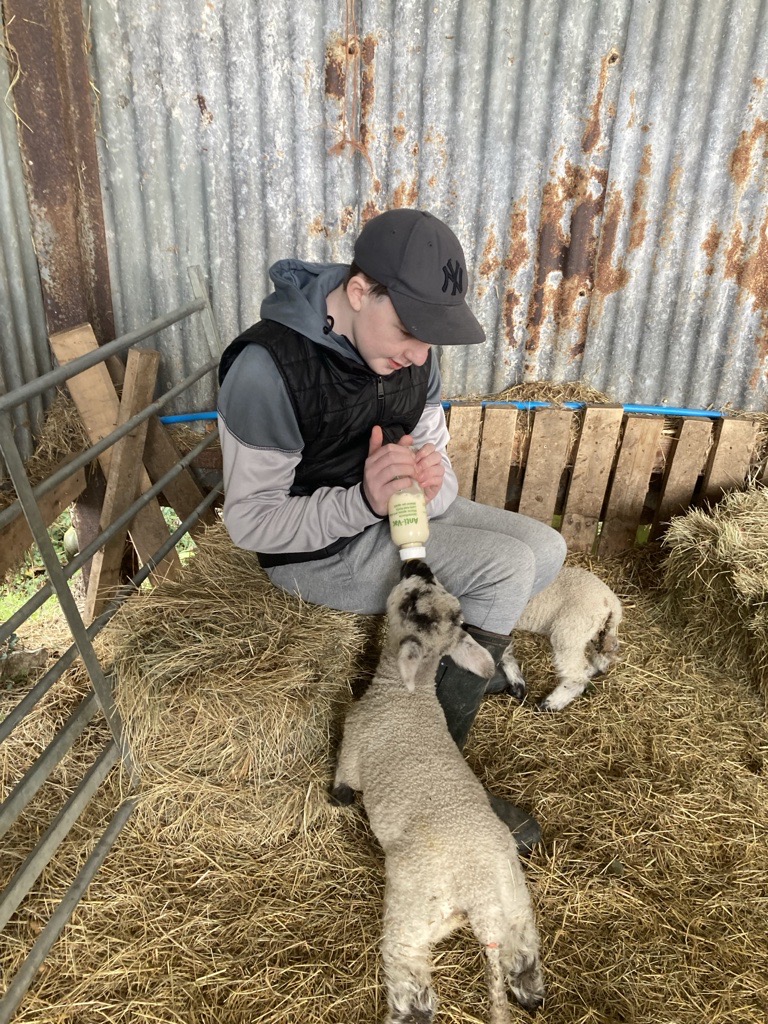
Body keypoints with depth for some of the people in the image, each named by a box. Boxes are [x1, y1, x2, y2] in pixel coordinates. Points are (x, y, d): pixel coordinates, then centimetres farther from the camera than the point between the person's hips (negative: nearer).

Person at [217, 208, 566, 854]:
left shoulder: (410, 351, -6)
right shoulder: (268, 367, -27)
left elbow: (437, 457, 0)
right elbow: (249, 522, -22)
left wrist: (433, 483, -25)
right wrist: (363, 501, -37)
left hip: (393, 514, 7)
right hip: (317, 553, -7)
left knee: (545, 550, 0)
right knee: (505, 567, -20)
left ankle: (465, 653, 23)